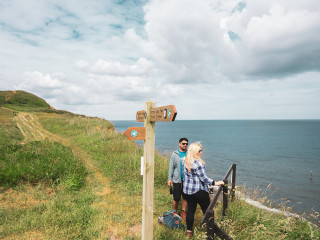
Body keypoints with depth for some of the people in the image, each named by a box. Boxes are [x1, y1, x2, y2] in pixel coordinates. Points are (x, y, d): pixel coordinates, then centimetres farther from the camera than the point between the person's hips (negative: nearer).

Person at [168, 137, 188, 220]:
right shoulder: (174, 154, -1)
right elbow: (171, 167, 1)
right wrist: (169, 179, -3)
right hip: (177, 180, -2)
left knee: (185, 197, 10)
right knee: (176, 198, 2)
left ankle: (183, 212, 26)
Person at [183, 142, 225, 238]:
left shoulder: (185, 162, 4)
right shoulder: (198, 163, -21)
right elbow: (203, 178, -20)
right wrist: (215, 183, -13)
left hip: (187, 190, 7)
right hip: (199, 191, -7)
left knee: (190, 210, 15)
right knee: (207, 211, 9)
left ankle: (189, 231, 22)